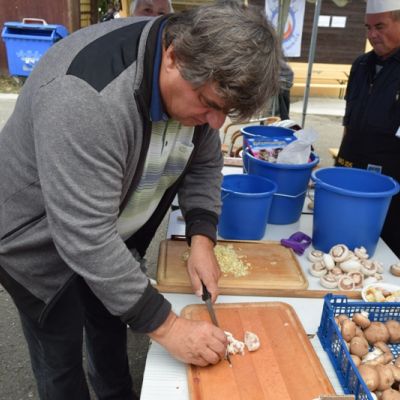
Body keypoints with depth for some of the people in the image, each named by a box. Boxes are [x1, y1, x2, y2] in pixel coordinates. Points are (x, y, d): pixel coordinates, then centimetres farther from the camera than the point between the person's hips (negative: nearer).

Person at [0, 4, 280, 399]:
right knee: (61, 356, 7)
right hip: (40, 241, -6)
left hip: (113, 235, 7)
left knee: (112, 328, 23)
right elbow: (86, 237, -38)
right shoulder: (86, 96, -38)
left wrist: (201, 240, -13)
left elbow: (204, 163, 0)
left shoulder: (200, 79, -13)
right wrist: (166, 326, -31)